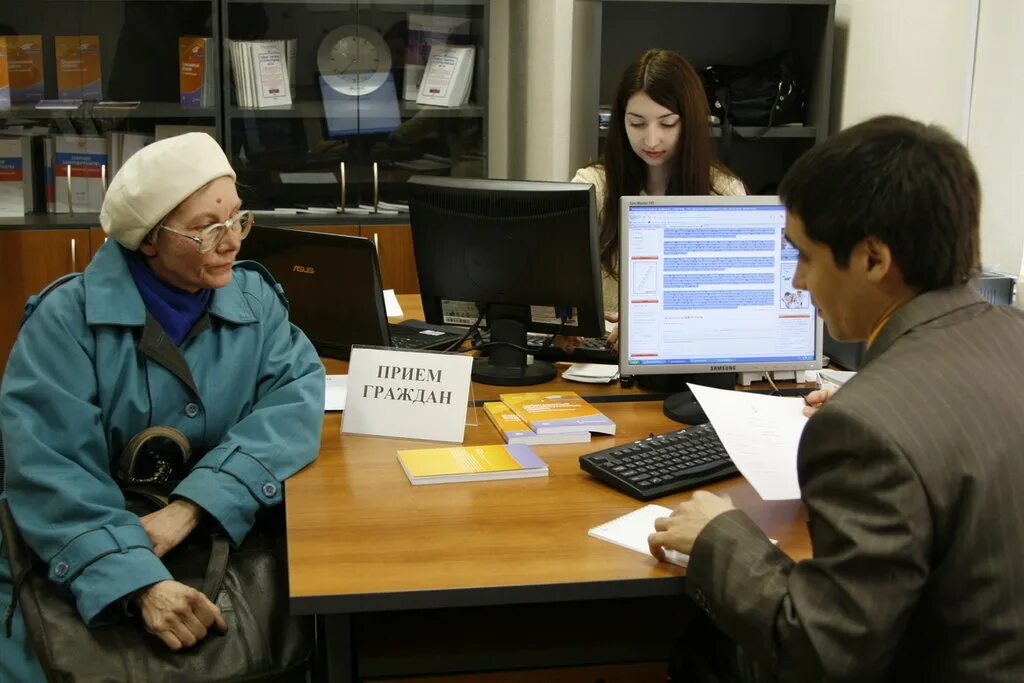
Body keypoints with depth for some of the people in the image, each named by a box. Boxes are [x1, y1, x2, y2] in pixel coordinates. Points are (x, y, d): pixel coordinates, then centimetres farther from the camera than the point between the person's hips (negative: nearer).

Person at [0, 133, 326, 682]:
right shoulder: (67, 319, -11)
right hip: (80, 577, -2)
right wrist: (140, 583, -34)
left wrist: (190, 507, -26)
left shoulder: (255, 299, 0)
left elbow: (297, 400, -13)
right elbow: (50, 471, -19)